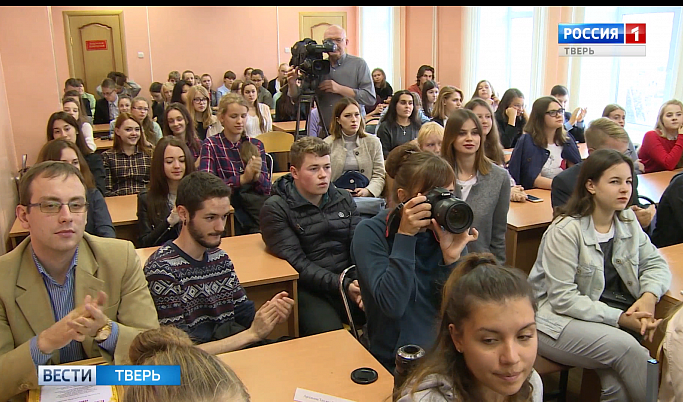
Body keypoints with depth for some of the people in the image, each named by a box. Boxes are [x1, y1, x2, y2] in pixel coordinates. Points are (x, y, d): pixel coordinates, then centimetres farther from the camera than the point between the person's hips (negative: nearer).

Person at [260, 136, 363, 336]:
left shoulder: (344, 199, 14)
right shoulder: (275, 209, -2)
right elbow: (297, 263, -11)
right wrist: (341, 285, -20)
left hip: (349, 282, 5)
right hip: (308, 290, -4)